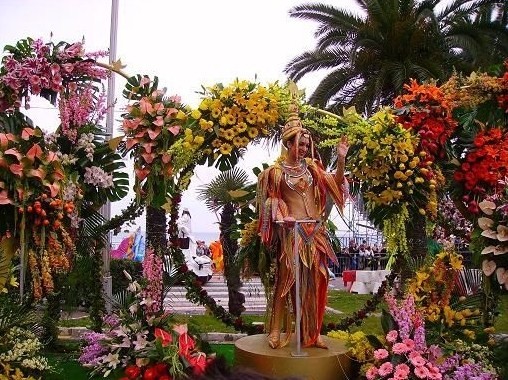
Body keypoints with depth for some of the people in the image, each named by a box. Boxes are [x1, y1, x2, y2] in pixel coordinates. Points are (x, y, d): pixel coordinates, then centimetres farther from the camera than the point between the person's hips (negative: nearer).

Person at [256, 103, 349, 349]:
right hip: (291, 230, -5)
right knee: (286, 279, -2)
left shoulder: (311, 166, 10)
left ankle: (312, 333, 19)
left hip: (315, 230, 5)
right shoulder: (276, 171, -2)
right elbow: (270, 202, 2)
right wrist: (281, 217, -13)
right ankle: (276, 332, 8)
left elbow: (335, 184, 5)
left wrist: (341, 159, -5)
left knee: (314, 281, 8)